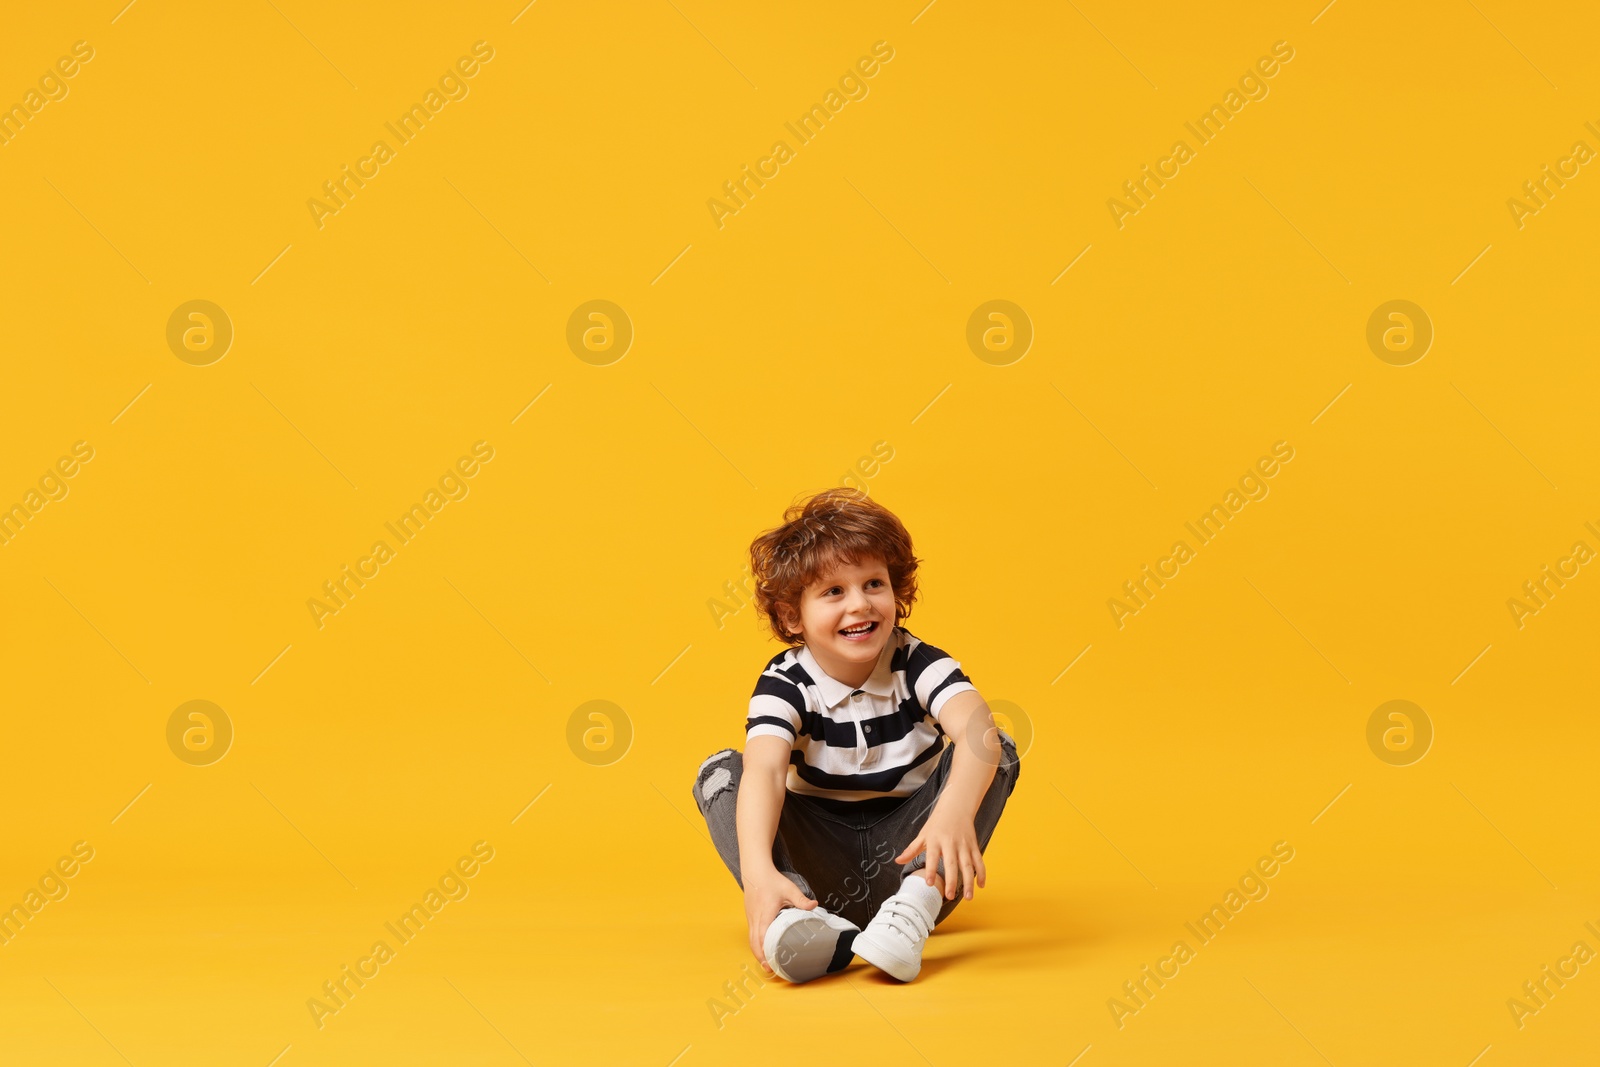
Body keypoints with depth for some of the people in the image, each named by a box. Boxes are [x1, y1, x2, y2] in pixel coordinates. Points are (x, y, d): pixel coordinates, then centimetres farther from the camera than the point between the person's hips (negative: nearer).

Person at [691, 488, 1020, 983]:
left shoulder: (918, 664, -12)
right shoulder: (785, 683, -12)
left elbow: (978, 729, -34)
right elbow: (764, 771, -32)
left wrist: (955, 812, -57)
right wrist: (758, 871, -52)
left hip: (907, 851, 0)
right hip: (821, 868, 0)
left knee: (999, 749, -21)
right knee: (719, 772, -20)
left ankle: (916, 905, -38)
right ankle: (804, 920, -42)